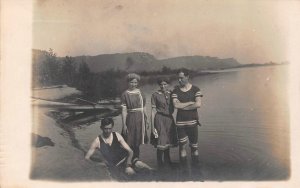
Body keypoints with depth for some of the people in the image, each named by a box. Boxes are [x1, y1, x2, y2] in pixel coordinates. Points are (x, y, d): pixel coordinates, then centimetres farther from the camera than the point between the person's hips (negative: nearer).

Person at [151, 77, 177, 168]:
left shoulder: (170, 94, 8)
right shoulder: (155, 95, -5)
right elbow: (153, 110, -8)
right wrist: (152, 125, -10)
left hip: (169, 119, 5)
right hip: (160, 119, -5)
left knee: (168, 141, 13)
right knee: (161, 143, -7)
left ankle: (167, 161, 29)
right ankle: (160, 164, 6)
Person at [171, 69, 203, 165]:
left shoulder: (195, 89, 1)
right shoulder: (176, 91, 5)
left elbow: (198, 104, -12)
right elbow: (176, 105, -9)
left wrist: (182, 106, -8)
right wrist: (191, 103, -9)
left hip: (192, 121, -1)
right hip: (180, 122, 1)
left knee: (194, 146, 5)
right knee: (182, 145, 1)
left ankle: (195, 164, 16)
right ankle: (183, 165, 10)